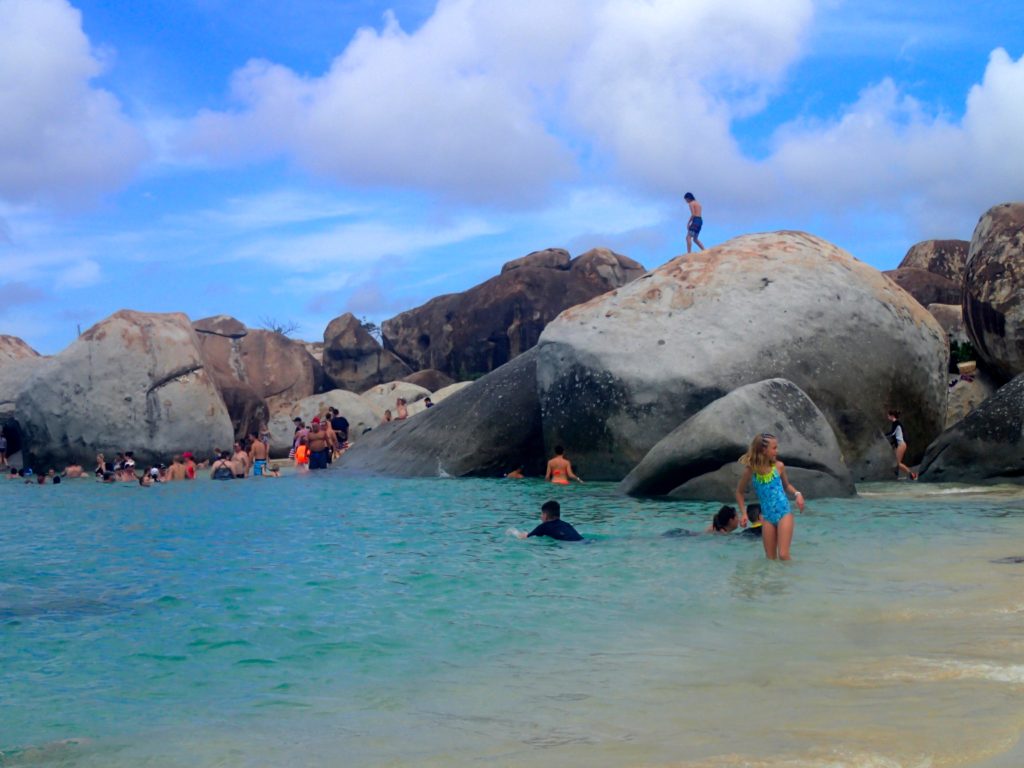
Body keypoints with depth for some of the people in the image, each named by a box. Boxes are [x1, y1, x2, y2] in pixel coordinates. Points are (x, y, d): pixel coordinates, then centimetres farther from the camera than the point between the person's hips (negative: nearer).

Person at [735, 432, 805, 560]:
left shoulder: (779, 466, -3)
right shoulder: (751, 470, -5)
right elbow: (740, 492, 10)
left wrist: (797, 494, -3)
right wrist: (744, 513, 2)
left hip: (784, 513, -1)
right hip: (767, 516, 1)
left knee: (783, 555, -10)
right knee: (770, 558, 6)